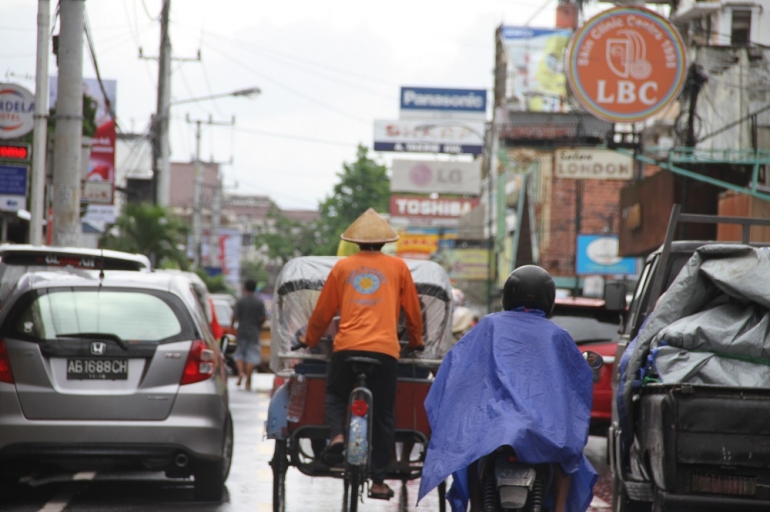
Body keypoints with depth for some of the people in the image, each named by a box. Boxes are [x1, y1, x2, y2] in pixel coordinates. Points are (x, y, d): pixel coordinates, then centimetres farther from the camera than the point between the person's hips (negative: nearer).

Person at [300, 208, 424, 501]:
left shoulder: (342, 267, 13)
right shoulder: (397, 267, 12)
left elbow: (323, 311, 17)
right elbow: (413, 311, 18)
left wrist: (310, 340, 33)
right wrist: (416, 342, 35)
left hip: (347, 346, 0)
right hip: (385, 349, 0)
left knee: (335, 395, 22)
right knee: (383, 416, 7)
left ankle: (337, 434, -9)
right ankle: (378, 480, 6)